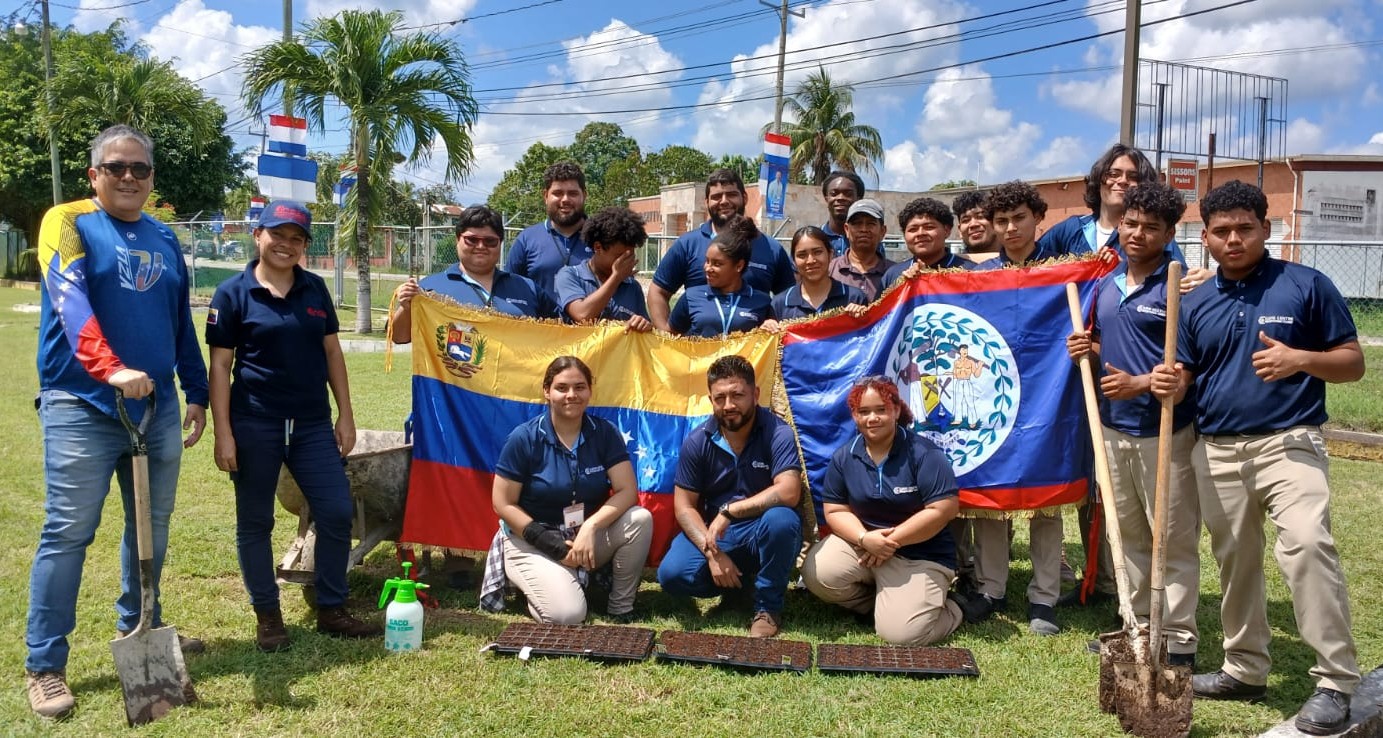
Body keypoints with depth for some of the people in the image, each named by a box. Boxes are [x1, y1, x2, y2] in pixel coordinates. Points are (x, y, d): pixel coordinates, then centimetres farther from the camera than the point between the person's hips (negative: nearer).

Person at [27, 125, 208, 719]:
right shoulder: (68, 221, -4)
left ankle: (140, 629, 31)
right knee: (68, 532, -4)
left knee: (152, 527, 14)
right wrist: (112, 369, -37)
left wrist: (197, 394, 17)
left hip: (158, 405, 6)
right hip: (81, 406, -6)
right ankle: (44, 666, 5)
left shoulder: (164, 239, 13)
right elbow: (70, 300, -22)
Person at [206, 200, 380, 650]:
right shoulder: (233, 293, -4)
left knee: (337, 512, 2)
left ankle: (332, 611, 16)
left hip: (312, 424, 4)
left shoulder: (315, 289, 7)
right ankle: (267, 616, 20)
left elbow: (332, 352, 11)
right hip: (255, 425, -4)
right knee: (255, 522, 6)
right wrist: (223, 434, -11)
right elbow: (220, 366, -6)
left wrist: (345, 415, 6)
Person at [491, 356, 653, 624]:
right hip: (534, 541, -3)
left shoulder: (605, 433, -5)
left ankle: (621, 608, -5)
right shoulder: (523, 439, -13)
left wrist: (590, 527, -27)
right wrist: (546, 540, -20)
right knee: (567, 614, -27)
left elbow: (627, 490, -12)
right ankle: (538, 581, 9)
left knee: (640, 519, -24)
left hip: (588, 535, 4)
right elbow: (504, 504, -10)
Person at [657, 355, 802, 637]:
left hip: (762, 533, -3)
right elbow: (684, 505, -5)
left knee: (781, 519, -37)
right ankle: (741, 579, 9)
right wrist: (712, 553, -19)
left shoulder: (777, 433, -16)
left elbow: (788, 492, -30)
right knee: (672, 575, -23)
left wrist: (729, 511, -30)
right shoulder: (697, 441, -6)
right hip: (714, 532, 3)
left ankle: (768, 608, -13)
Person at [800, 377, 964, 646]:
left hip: (919, 555, -4)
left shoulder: (923, 453, -15)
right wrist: (865, 538, -20)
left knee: (901, 633, -20)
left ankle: (946, 610, 15)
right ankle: (883, 602, 5)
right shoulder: (843, 457, -1)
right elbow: (835, 510, 1)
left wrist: (891, 540, -18)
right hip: (862, 542, 5)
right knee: (817, 574, -23)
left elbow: (944, 509, -19)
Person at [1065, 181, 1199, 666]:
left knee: (1174, 540, 1)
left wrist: (1140, 383, -23)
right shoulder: (1105, 286, 11)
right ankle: (1137, 623, 28)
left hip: (1165, 430, -7)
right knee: (1128, 535, 16)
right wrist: (1087, 350, 2)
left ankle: (1178, 640, 8)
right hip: (1113, 426, 7)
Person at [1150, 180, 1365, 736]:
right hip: (1216, 451, 5)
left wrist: (1301, 360, -19)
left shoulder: (1306, 285, -1)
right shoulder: (1195, 302, 10)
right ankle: (1245, 670, 27)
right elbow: (1183, 376, 12)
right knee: (1234, 562, 12)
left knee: (1307, 546, -23)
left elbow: (1353, 361, 0)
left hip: (1288, 443, -4)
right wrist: (1169, 384, -12)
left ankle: (1336, 681, -15)